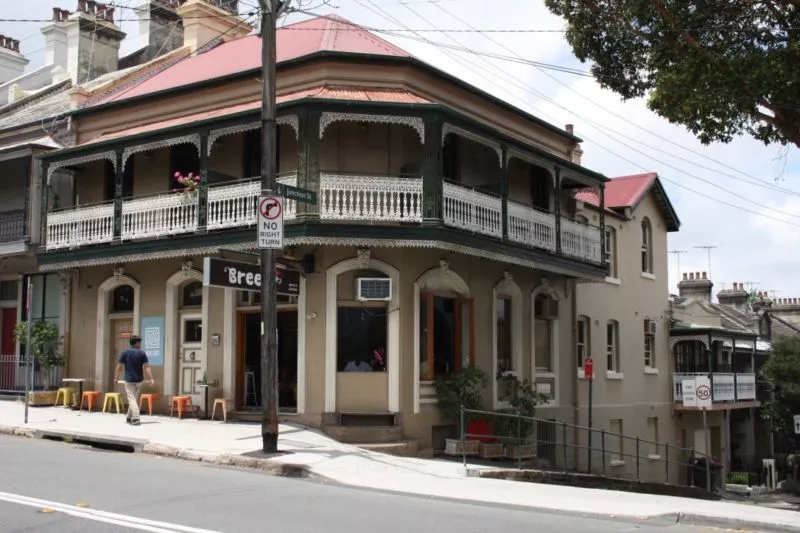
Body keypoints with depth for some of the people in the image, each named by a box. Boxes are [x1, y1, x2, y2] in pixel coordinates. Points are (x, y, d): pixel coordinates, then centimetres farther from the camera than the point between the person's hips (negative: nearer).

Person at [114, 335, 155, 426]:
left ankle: (136, 418, -19)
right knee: (136, 399, 15)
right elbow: (147, 367, -9)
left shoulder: (125, 353, -2)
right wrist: (151, 379, -9)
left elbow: (119, 367, 0)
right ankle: (129, 417, 25)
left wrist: (116, 378, 12)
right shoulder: (142, 353, -3)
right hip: (139, 380, 1)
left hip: (129, 380, -1)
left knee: (131, 399, -5)